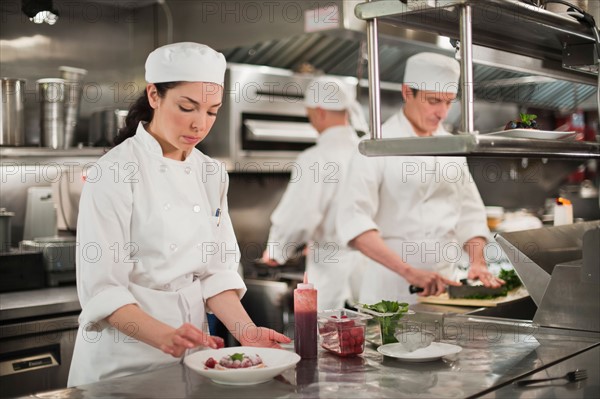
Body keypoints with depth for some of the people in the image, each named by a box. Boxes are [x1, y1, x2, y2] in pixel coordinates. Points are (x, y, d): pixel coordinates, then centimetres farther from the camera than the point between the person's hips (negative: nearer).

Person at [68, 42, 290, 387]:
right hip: (124, 361, -5)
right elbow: (101, 288, -19)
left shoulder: (212, 175, 3)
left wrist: (247, 332, -13)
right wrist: (164, 336, -33)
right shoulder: (115, 173, -16)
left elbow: (217, 270, 2)